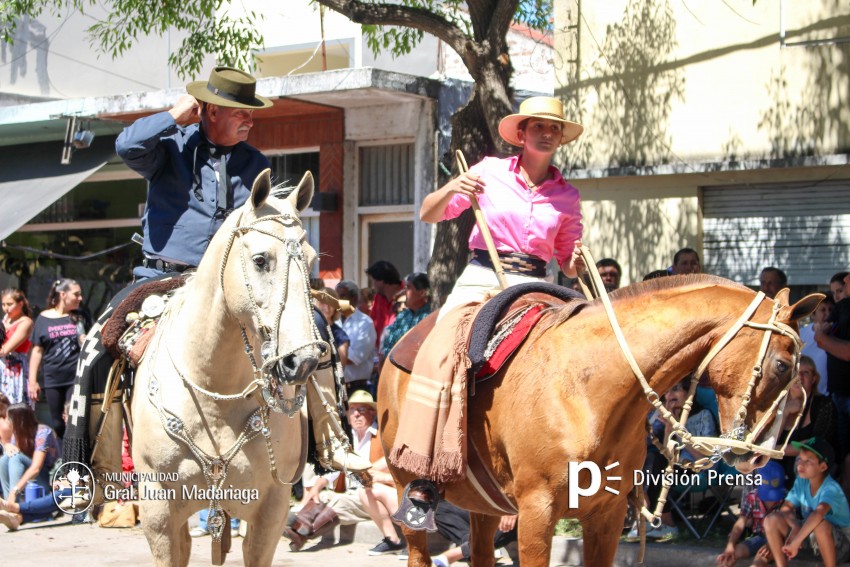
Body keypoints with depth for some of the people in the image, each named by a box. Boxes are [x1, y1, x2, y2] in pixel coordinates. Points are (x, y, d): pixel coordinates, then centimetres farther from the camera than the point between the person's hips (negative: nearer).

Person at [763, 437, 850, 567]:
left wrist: (795, 543, -47)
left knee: (820, 524, -40)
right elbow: (786, 508, -4)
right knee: (772, 520, -12)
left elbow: (818, 513, -43)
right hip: (810, 535, 6)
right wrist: (795, 526, -26)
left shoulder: (831, 488, -25)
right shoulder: (801, 481, -5)